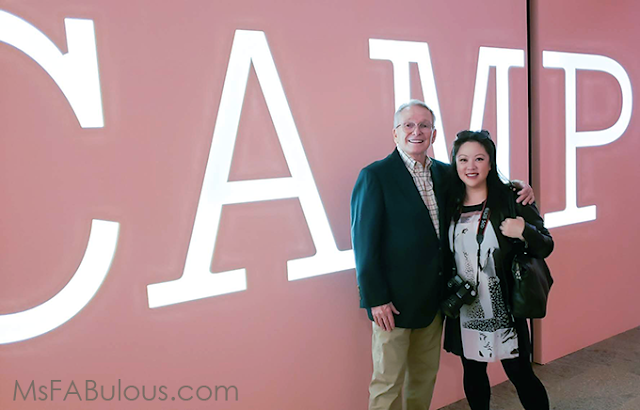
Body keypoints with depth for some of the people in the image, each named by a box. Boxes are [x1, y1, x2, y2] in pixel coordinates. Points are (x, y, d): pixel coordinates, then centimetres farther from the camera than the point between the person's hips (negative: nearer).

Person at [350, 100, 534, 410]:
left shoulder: (443, 173, 6)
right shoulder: (375, 176, -13)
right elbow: (364, 242, -15)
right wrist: (376, 300, -17)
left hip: (433, 298, 7)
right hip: (393, 300, -6)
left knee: (425, 375, 20)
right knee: (388, 382, 6)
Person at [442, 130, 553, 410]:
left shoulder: (512, 200, -8)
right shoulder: (450, 205, 1)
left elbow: (546, 247, -5)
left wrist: (524, 232, -24)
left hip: (504, 308, -3)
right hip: (465, 310, 4)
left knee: (519, 373, 5)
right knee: (473, 372, 17)